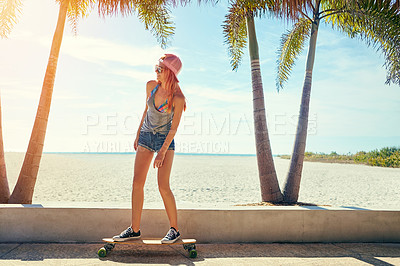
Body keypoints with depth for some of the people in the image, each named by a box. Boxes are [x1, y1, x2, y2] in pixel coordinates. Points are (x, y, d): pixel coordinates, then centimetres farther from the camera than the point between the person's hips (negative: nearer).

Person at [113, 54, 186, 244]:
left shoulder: (177, 98, -17)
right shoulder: (151, 86, -2)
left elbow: (174, 128, -14)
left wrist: (162, 152, -18)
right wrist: (138, 134, 15)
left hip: (165, 139, -5)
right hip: (146, 135, 5)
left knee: (163, 186, -11)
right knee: (137, 182, 0)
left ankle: (174, 229, 7)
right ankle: (135, 229, 10)